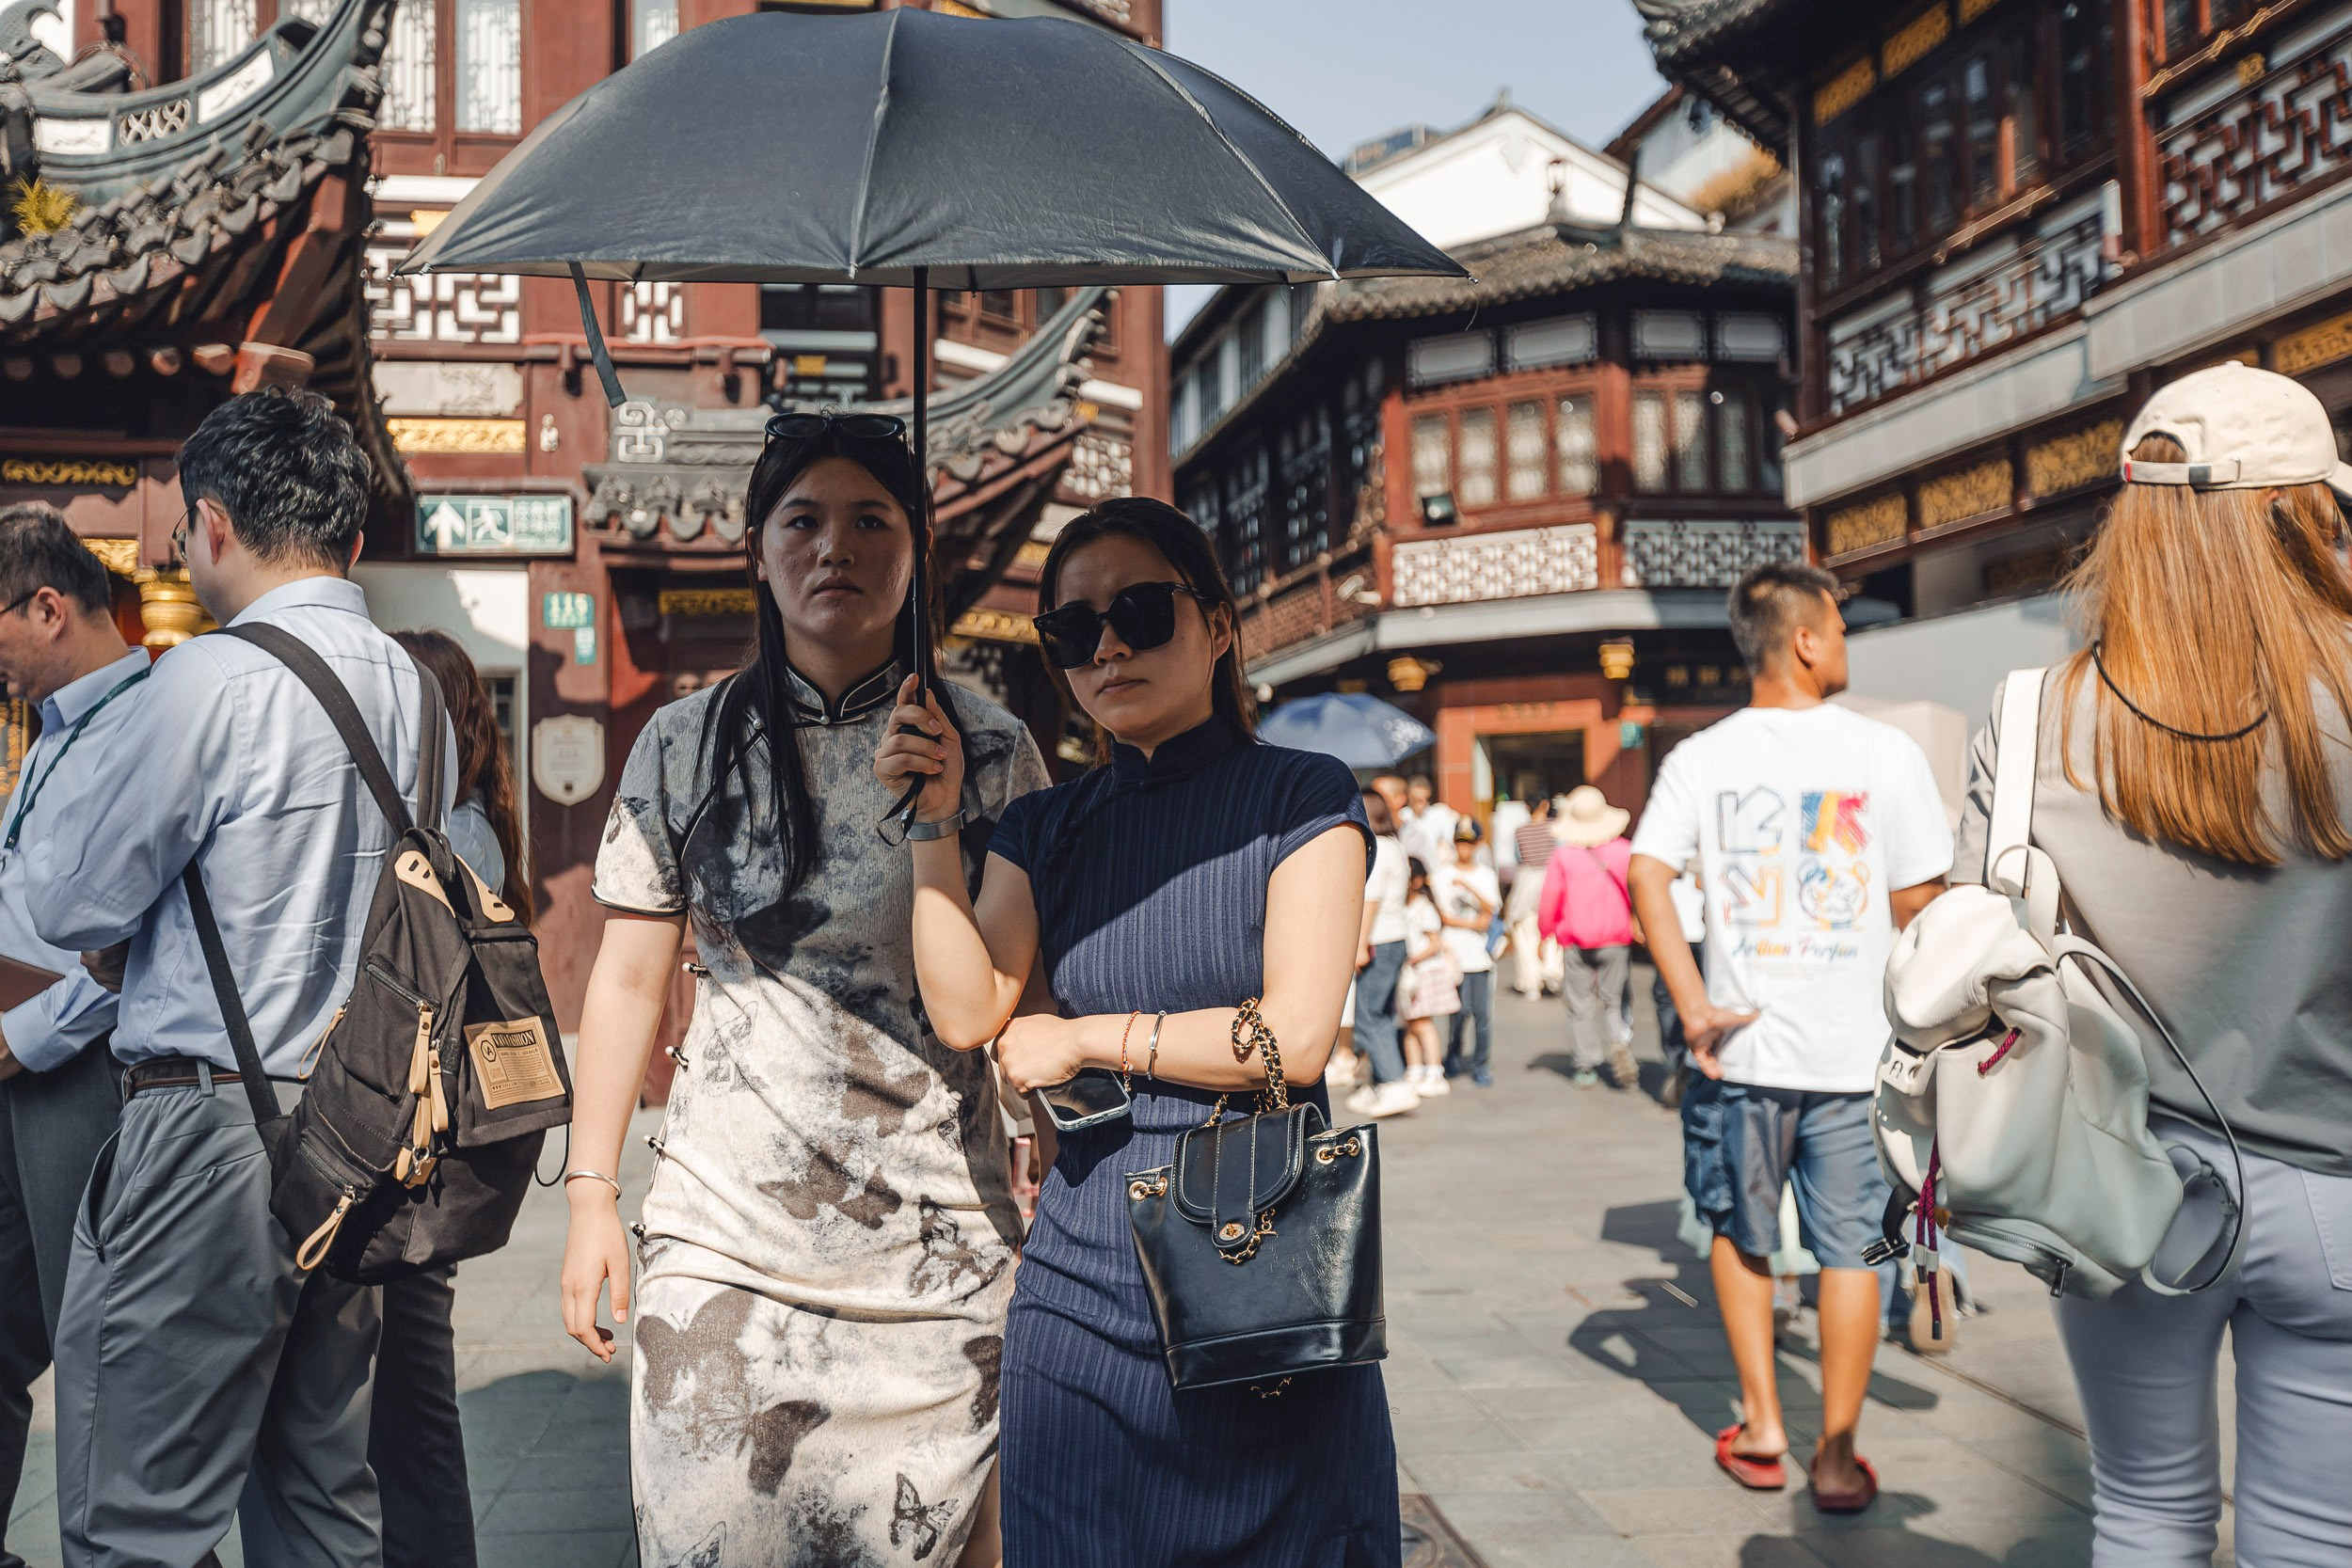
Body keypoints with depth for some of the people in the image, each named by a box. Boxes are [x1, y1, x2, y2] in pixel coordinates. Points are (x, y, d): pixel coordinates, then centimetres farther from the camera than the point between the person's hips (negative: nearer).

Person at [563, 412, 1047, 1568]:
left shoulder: (988, 751, 3)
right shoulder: (683, 746, 6)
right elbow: (628, 979, 9)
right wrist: (590, 1190, 6)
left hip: (935, 1243, -1)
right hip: (721, 1233, 1)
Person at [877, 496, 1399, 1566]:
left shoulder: (1300, 796, -4)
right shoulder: (1045, 828, 9)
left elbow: (1294, 1036, -12)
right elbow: (968, 1014, -3)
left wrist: (1084, 1041, -6)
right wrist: (933, 825, -8)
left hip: (1267, 1268, -3)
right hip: (1084, 1284, 3)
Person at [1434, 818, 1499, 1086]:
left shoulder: (1486, 875, 11)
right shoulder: (1443, 875, 6)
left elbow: (1490, 908, -4)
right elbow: (1441, 915, 1)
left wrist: (1468, 886, -15)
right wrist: (1472, 924, -5)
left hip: (1480, 954, 1)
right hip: (1454, 951, -1)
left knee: (1482, 1012, -3)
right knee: (1461, 1010, -6)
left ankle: (1481, 1065, 5)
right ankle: (1454, 1058, 11)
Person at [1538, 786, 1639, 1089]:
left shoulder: (1563, 856, -6)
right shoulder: (1624, 850, -4)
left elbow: (1549, 900, -3)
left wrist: (1545, 934, 10)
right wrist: (1638, 927, 15)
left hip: (1576, 943, -1)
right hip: (1616, 940, 1)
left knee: (1581, 1006, 8)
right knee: (1614, 1001, 12)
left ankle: (1586, 1068, 8)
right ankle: (1618, 1042, -15)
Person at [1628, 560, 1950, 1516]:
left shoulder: (1701, 758, -1)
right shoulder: (1884, 752, -4)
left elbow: (1648, 876, -12)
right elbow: (1920, 903, -2)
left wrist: (1694, 1007, -10)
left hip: (1746, 1043, 1)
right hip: (1856, 1046, -1)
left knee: (1741, 1234, 19)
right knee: (1848, 1248, 10)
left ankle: (1760, 1430, 22)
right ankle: (1837, 1454, 17)